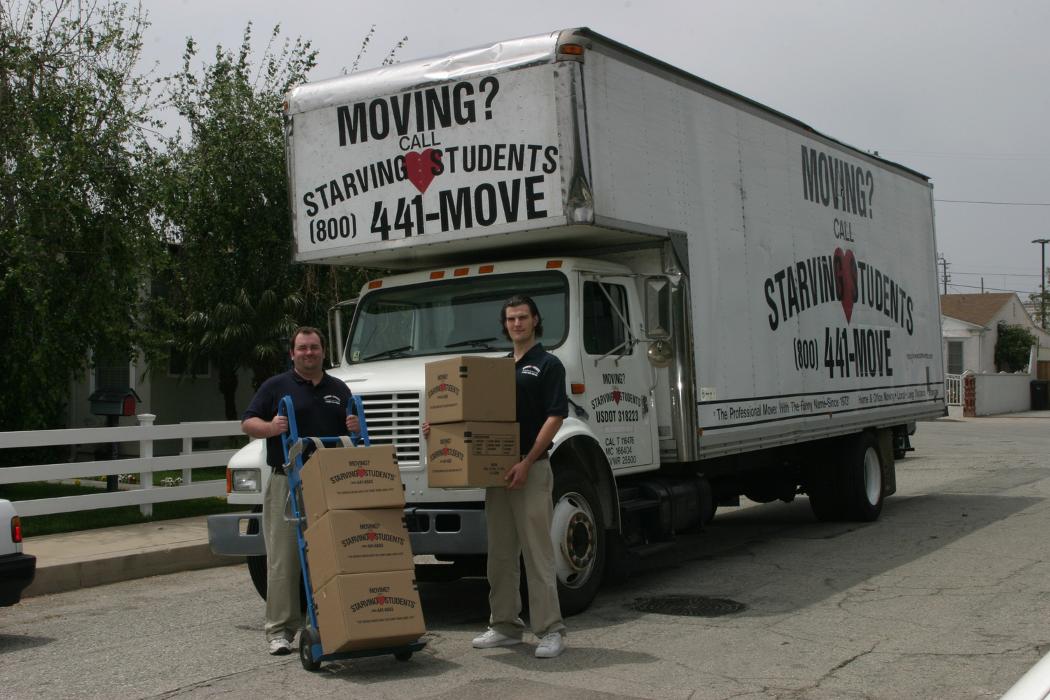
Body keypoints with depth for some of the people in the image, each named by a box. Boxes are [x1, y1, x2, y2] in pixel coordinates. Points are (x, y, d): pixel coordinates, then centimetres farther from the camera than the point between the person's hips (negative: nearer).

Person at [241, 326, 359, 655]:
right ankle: (280, 629, 1)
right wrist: (271, 427, -19)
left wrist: (355, 428, -3)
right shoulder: (276, 386, 5)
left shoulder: (338, 389, 16)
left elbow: (351, 427, 21)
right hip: (287, 482, -3)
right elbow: (248, 422, 1)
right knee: (283, 557, -4)